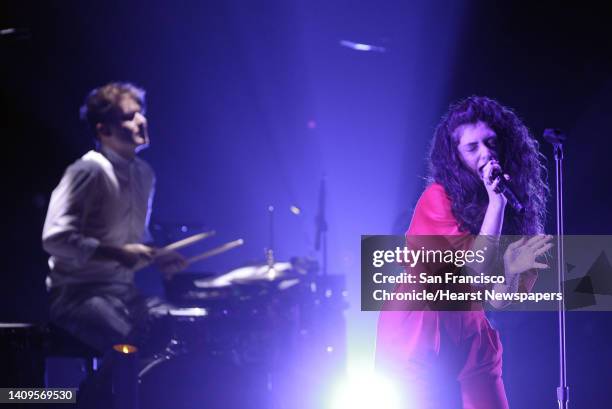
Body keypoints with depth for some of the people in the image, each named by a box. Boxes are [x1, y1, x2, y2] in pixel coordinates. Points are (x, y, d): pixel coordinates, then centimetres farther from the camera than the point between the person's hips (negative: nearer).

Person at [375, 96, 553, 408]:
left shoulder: (511, 202, 5)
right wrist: (496, 202, -21)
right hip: (419, 337, -5)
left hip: (472, 338, 5)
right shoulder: (439, 198, -12)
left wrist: (512, 268, -20)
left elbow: (499, 299, 1)